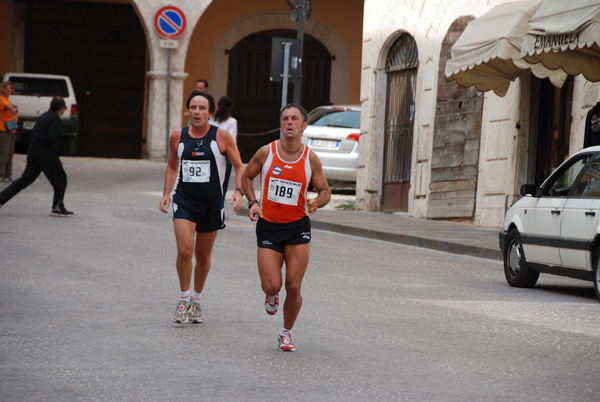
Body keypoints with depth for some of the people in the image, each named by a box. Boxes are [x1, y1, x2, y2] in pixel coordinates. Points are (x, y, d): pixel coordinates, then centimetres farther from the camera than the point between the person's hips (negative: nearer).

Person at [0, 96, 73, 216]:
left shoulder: (43, 116, 16)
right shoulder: (55, 119, -11)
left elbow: (33, 134, 18)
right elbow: (52, 138, -22)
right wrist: (54, 152, -7)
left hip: (33, 151, 8)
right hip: (46, 153, -8)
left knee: (26, 178, 9)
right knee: (60, 178, 4)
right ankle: (57, 208, 4)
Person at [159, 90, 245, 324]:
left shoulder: (221, 137, -5)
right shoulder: (178, 137, 3)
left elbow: (239, 167, 1)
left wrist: (239, 191, -15)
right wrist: (166, 194, 8)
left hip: (212, 202, 0)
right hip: (184, 199, 0)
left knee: (203, 256, 11)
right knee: (184, 251, -17)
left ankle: (196, 302, 30)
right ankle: (184, 300, 0)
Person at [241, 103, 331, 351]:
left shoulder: (310, 159, -2)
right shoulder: (266, 153, -4)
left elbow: (325, 191, 7)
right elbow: (246, 177, 12)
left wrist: (317, 202, -16)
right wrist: (252, 202, -4)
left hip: (298, 228, 0)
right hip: (268, 227, 0)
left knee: (293, 286, -5)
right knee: (272, 285, -11)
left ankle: (286, 333, 17)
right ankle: (270, 295, 28)